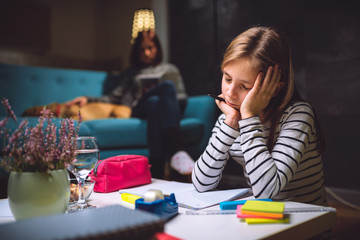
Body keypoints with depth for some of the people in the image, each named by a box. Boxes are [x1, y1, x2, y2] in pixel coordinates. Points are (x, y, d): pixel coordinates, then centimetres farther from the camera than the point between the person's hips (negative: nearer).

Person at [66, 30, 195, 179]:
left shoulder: (170, 69, 32)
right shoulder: (131, 73, 32)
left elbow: (182, 98, 21)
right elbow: (115, 97, 18)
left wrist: (168, 99, -1)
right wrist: (88, 99, 3)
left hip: (169, 110, 1)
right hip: (140, 110, -1)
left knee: (154, 102, -38)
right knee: (168, 86, -32)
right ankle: (176, 151, -50)